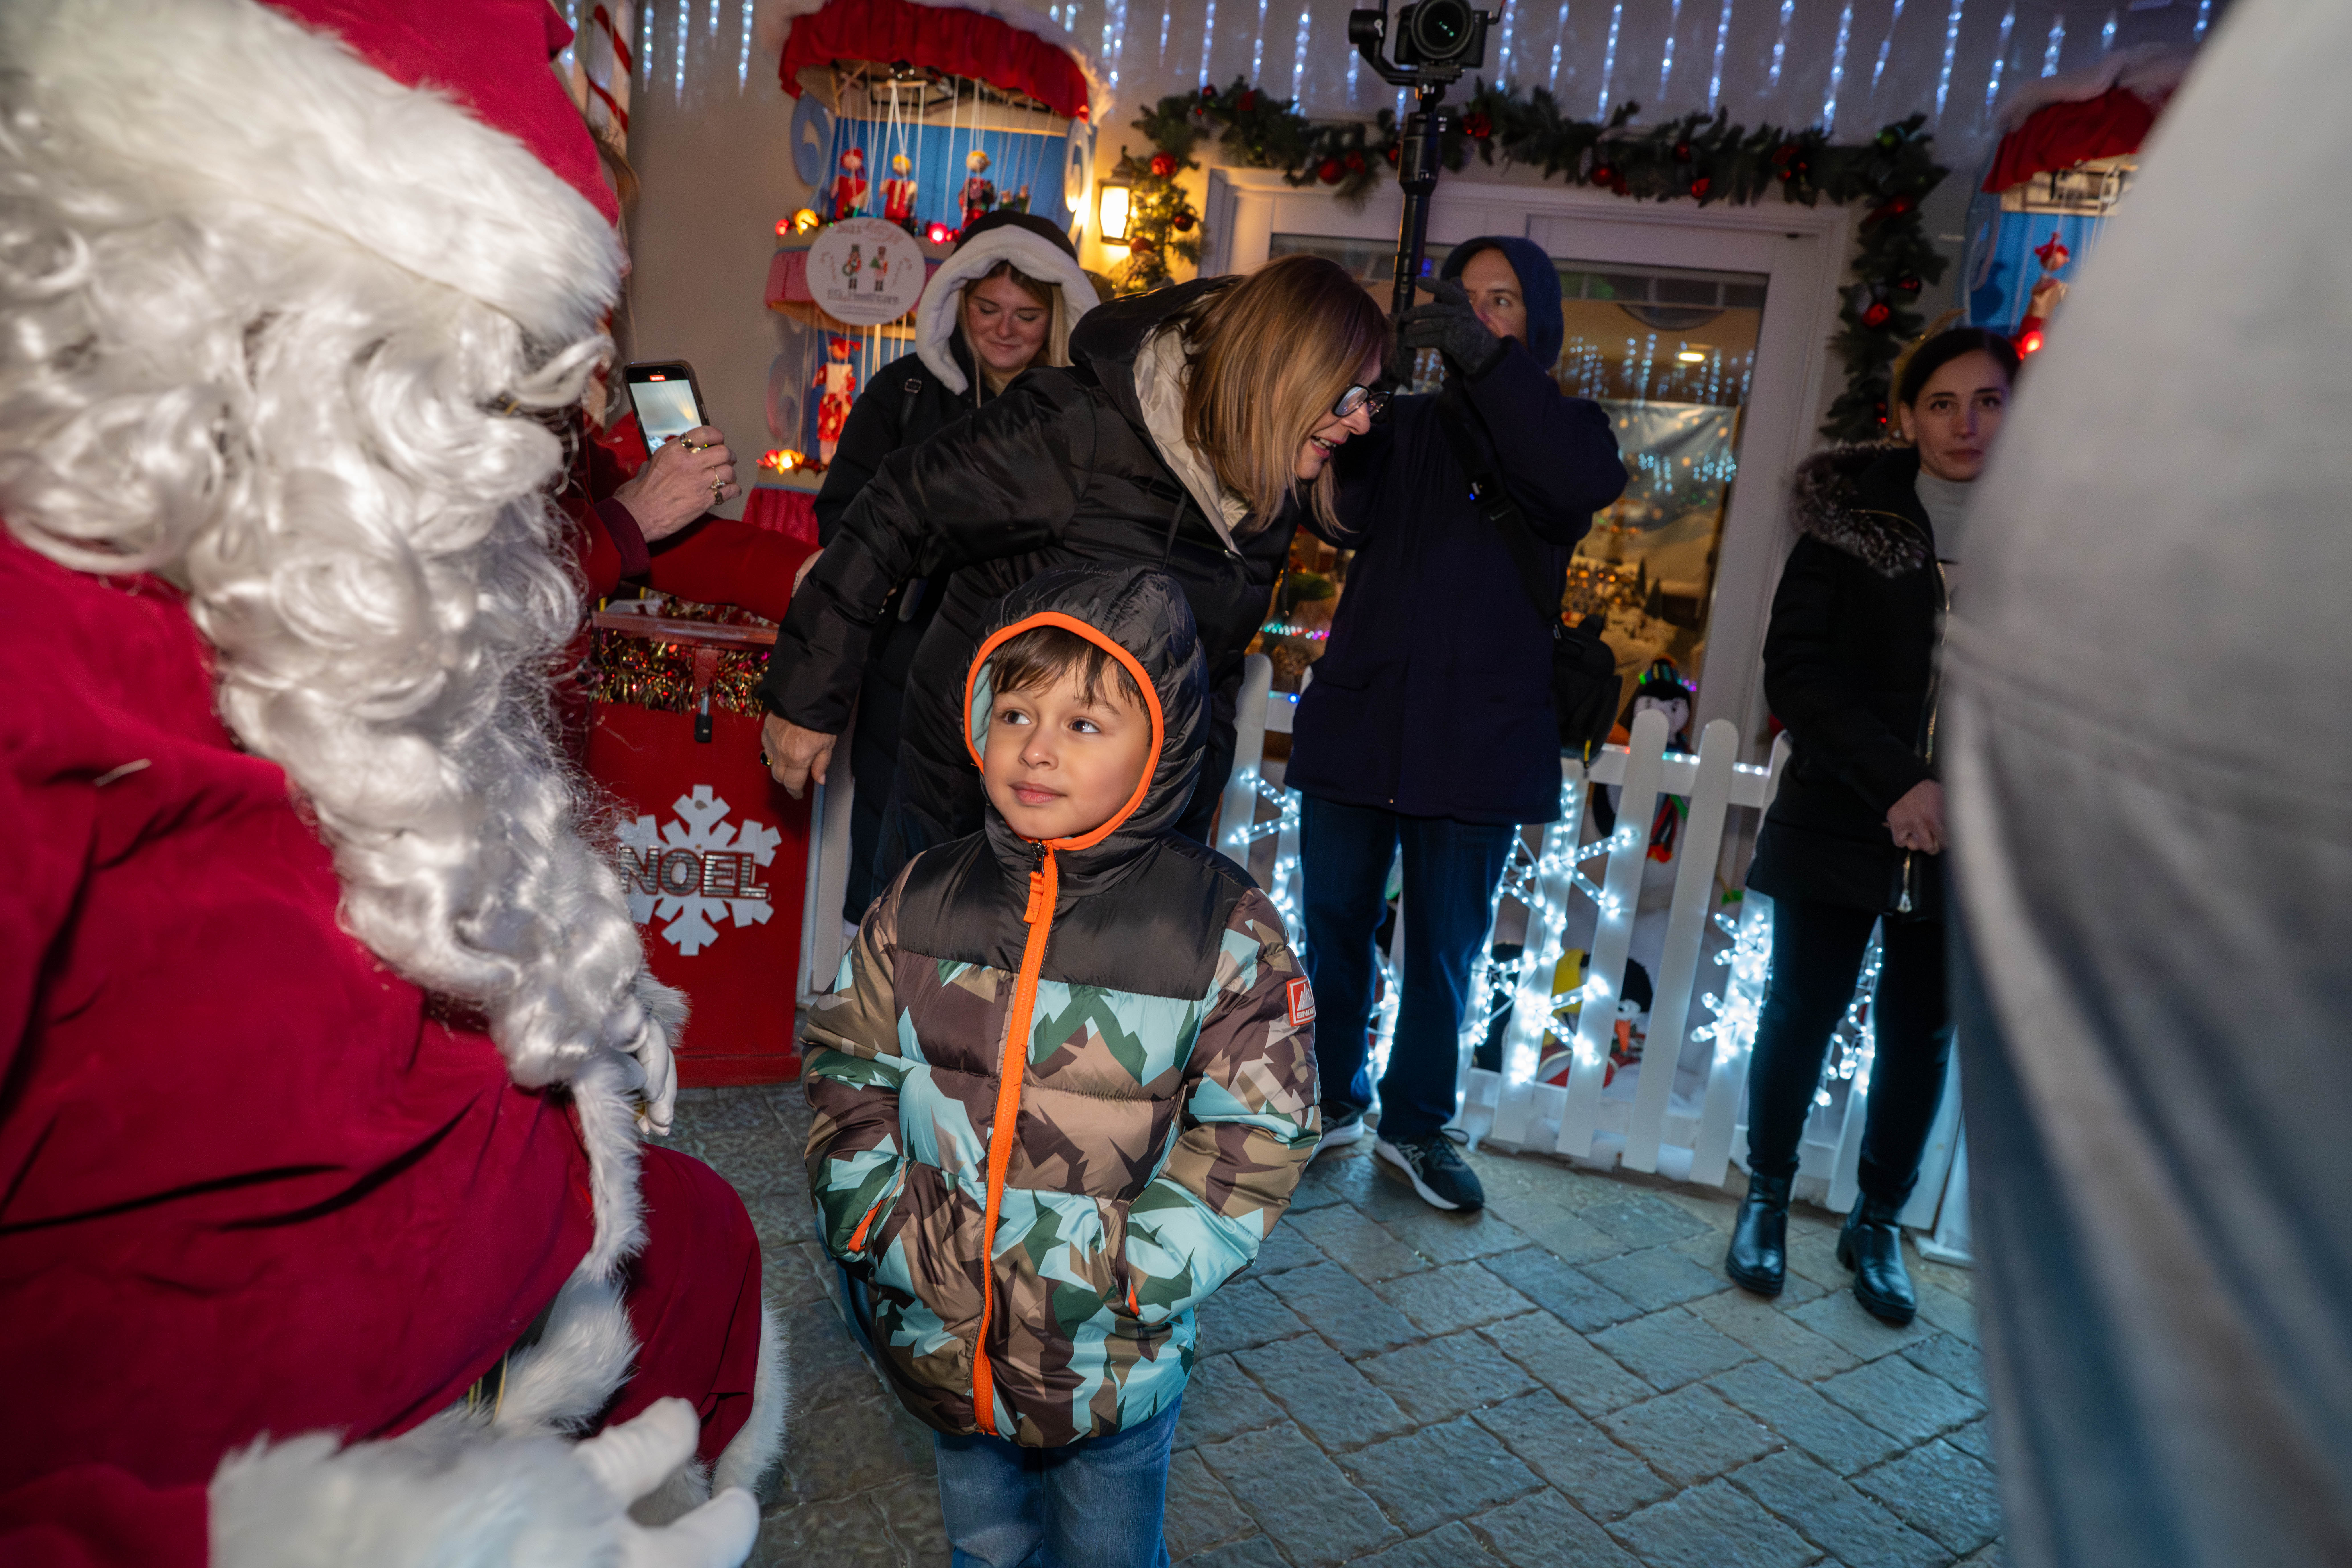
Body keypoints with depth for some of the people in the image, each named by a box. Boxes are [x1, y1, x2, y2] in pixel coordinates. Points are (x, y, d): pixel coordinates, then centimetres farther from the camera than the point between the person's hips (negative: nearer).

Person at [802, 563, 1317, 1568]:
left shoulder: (1228, 935, -14)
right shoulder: (921, 903, -5)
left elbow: (1252, 1148, -13)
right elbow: (848, 1080, 0)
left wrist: (1090, 1279, -19)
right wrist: (901, 1237, -12)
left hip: (1113, 1360, -2)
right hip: (939, 1338, 3)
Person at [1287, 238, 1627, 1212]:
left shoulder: (1560, 427, 8)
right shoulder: (1407, 422, 12)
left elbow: (1587, 485, -17)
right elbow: (1346, 519, -5)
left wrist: (1491, 362, -26)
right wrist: (1344, 430, -25)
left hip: (1481, 731, -1)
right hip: (1360, 716, 2)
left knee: (1446, 944, 6)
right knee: (1335, 922, 7)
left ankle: (1416, 1125, 23)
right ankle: (1333, 1100, 26)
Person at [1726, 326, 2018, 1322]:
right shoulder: (1849, 522, -2)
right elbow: (1795, 672, -8)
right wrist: (1897, 782, -19)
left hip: (1970, 836, 2)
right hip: (1841, 821, -2)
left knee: (1921, 1032, 11)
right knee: (1803, 1010, 7)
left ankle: (1877, 1224, 26)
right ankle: (1766, 1201, 24)